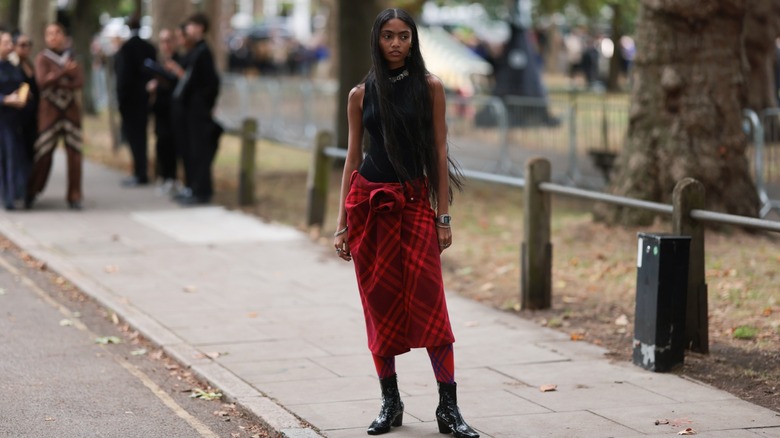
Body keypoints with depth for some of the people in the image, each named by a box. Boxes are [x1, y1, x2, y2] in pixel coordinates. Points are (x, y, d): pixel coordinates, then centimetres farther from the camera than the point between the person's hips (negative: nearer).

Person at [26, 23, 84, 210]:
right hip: (50, 110, -3)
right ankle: (32, 192, 11)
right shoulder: (42, 58, 2)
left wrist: (58, 83, -14)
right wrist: (64, 71, -22)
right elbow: (42, 81, -14)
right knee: (44, 152, -5)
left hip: (71, 110, 3)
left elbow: (80, 82, -3)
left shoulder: (72, 58, 11)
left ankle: (74, 196, 3)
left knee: (74, 152, -3)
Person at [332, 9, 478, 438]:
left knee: (429, 302, -7)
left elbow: (439, 152, 2)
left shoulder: (429, 87, 2)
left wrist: (444, 216, -3)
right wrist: (342, 224, 5)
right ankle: (390, 402, 15)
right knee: (380, 305, 5)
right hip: (368, 202, 2)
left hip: (415, 201, -2)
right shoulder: (362, 94, 6)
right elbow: (352, 157, 8)